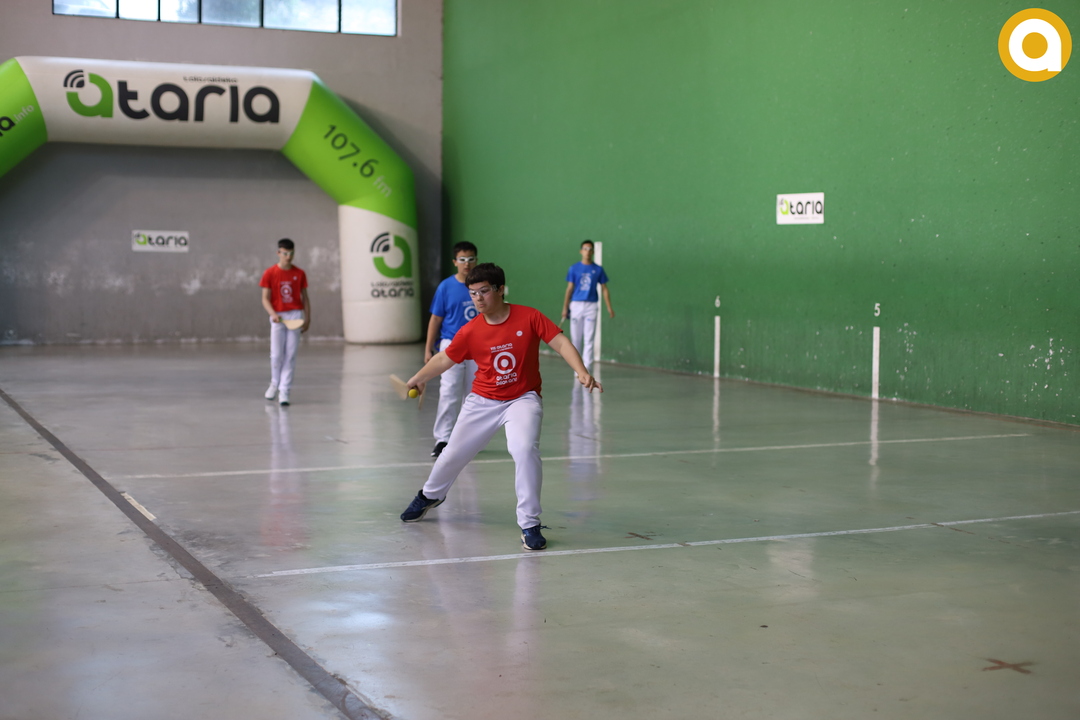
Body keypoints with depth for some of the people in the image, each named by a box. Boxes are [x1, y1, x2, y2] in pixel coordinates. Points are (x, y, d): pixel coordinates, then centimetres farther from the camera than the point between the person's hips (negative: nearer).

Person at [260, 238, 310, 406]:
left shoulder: (299, 274, 5)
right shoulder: (270, 273, 0)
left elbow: (305, 297, 10)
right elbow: (265, 298, -2)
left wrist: (308, 318, 3)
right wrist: (273, 314, -18)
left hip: (295, 316, 1)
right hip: (278, 317, -1)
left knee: (290, 356, -2)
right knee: (276, 355, 0)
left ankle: (284, 391, 2)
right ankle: (274, 384, 26)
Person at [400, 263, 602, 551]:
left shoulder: (529, 317, -14)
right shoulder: (470, 332, -7)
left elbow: (561, 343, -16)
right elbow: (445, 359, 8)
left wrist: (582, 373, -29)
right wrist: (418, 378, 11)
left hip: (523, 399, -3)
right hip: (483, 402, 3)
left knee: (525, 448, -30)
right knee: (454, 454, 14)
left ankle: (529, 524, -17)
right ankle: (430, 495, 49)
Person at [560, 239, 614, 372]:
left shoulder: (598, 270, 6)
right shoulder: (574, 268, 4)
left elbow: (604, 289, 8)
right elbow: (569, 289, 4)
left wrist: (609, 307, 0)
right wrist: (565, 308, -2)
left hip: (591, 306, 0)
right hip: (576, 305, 0)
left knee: (589, 339, -5)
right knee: (576, 338, 4)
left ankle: (586, 369, -5)